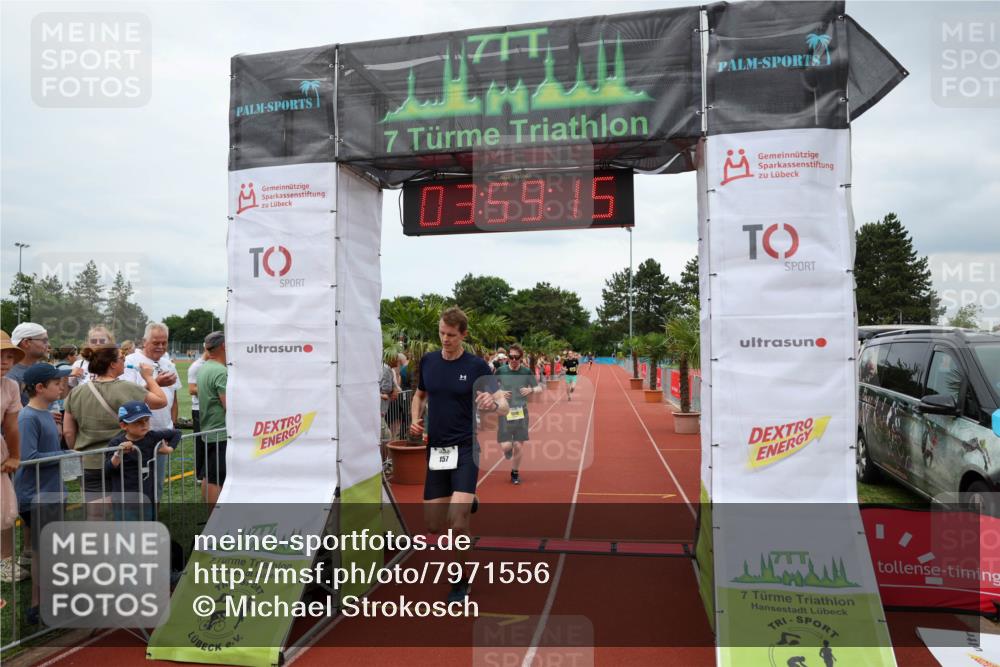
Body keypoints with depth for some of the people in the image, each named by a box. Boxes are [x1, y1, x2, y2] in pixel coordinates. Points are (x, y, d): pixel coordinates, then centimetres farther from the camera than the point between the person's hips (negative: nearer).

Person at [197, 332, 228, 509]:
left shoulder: (203, 368, 10)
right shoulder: (220, 372, -19)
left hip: (208, 430, 10)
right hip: (221, 433, -10)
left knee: (209, 477, 17)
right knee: (217, 480, -5)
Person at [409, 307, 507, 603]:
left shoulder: (477, 366, -7)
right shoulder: (428, 361, 5)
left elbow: (503, 405, -9)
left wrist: (493, 403, -33)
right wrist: (415, 420, 0)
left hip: (465, 448, -4)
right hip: (435, 449, 4)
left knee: (457, 521, -16)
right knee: (434, 525, 8)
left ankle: (461, 582, 9)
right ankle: (466, 503, 42)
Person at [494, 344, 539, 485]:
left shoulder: (527, 372, -3)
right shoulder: (501, 371, -6)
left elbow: (539, 388, 7)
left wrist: (531, 390, -15)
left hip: (521, 412, 1)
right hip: (505, 412, -1)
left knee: (518, 446, 4)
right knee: (506, 446, -9)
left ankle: (515, 473, 28)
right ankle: (508, 451, 31)